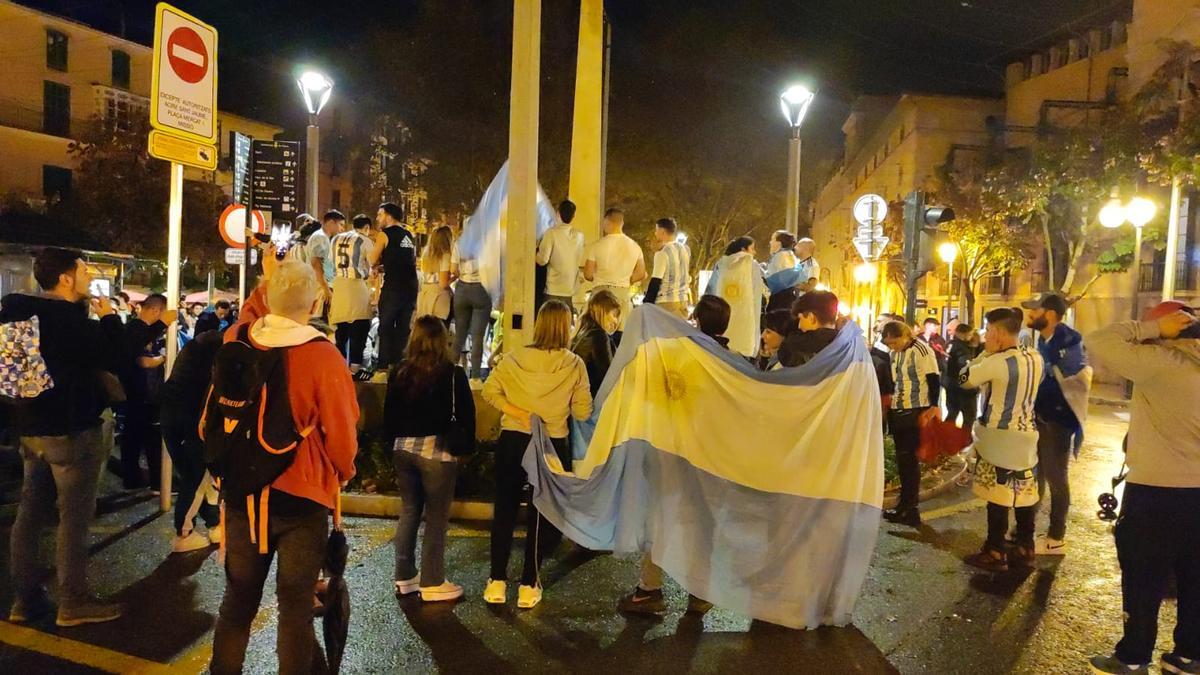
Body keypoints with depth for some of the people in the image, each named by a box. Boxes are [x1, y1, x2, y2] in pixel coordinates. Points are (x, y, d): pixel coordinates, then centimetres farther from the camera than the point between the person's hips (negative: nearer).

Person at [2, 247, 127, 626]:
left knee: (31, 513, 12)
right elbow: (112, 359, -17)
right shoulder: (70, 318, -20)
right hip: (71, 429, -8)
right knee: (74, 517, -1)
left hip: (32, 427, 9)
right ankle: (73, 603, 6)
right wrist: (109, 318, -6)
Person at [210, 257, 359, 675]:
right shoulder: (322, 355, -18)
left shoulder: (237, 342, -4)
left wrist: (267, 279, 35)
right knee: (296, 605, 5)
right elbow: (341, 432, -13)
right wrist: (343, 474, 6)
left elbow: (250, 315, 22)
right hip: (302, 495, -4)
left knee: (238, 600, 16)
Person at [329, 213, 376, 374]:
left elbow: (331, 260, 16)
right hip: (357, 284, -5)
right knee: (359, 326, 2)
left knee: (340, 326, 13)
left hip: (338, 284, 5)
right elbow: (373, 265, -1)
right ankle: (355, 364, -1)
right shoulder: (365, 241, -2)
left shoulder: (336, 239, 12)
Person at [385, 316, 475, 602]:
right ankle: (432, 584, 9)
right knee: (436, 518, 3)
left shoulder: (401, 372, 2)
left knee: (408, 512, 16)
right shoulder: (453, 374, -11)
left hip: (404, 449, 5)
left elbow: (389, 414, 9)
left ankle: (405, 577, 24)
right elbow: (466, 416, -9)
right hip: (437, 451, -5)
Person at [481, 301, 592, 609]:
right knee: (541, 515, 12)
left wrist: (515, 410, -7)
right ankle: (529, 585, 19)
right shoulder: (574, 365, -11)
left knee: (504, 510, 14)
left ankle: (497, 582, 19)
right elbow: (583, 412, -7)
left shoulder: (514, 359, -6)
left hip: (513, 441, 1)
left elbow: (489, 391, -7)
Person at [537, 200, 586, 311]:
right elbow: (581, 262, 9)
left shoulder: (551, 233, -11)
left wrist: (536, 249, 6)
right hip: (571, 289, 4)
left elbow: (542, 260, -12)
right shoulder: (579, 235, 3)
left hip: (554, 289, -4)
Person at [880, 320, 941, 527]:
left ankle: (910, 510, 4)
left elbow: (934, 381, -13)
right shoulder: (895, 353, 9)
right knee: (902, 458, 11)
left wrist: (932, 409, -15)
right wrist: (890, 401, 11)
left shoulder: (922, 351, -13)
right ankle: (906, 504, 21)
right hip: (898, 411, 7)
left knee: (909, 458, -4)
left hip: (916, 412, -7)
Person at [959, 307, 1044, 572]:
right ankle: (1024, 548, 24)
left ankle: (996, 553, 6)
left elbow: (965, 379, -10)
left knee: (998, 495, -1)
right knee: (1025, 493, 14)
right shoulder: (1036, 358, 3)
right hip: (1026, 434, 7)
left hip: (999, 437, -7)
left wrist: (986, 353, -2)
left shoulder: (996, 362, -20)